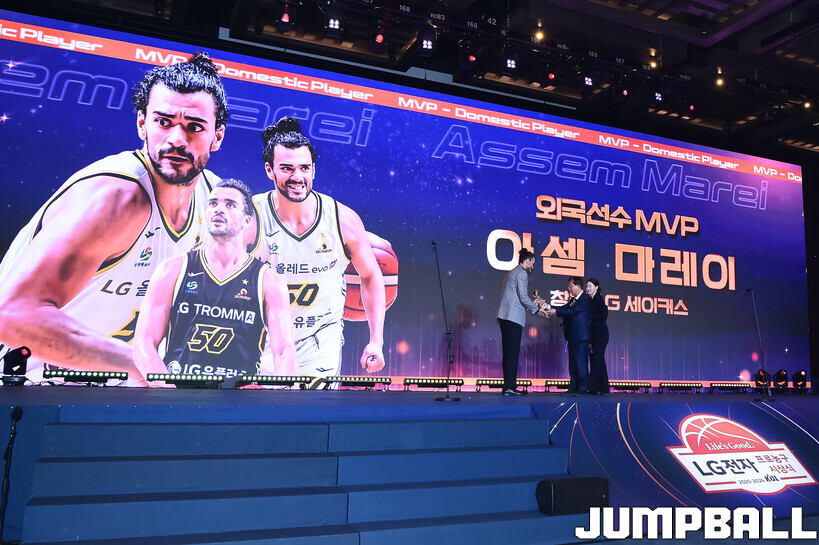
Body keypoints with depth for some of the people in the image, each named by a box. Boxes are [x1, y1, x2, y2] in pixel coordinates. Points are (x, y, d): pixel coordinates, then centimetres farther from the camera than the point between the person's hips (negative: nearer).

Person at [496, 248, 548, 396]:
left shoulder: (511, 273, 22)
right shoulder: (522, 274, -7)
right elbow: (523, 297, -12)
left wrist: (532, 303, 27)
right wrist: (537, 309, 0)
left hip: (505, 316, 10)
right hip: (513, 316, -10)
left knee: (508, 351, 9)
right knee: (513, 351, -9)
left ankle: (508, 386, 10)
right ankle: (510, 387, -10)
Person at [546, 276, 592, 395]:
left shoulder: (586, 299, -10)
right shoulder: (573, 300, 18)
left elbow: (573, 311, -19)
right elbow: (564, 308, 7)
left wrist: (556, 311, -19)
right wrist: (549, 308, -6)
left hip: (581, 336, -9)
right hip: (572, 336, 9)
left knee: (581, 362, -7)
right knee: (572, 362, 12)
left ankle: (583, 388, -2)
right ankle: (573, 387, 18)